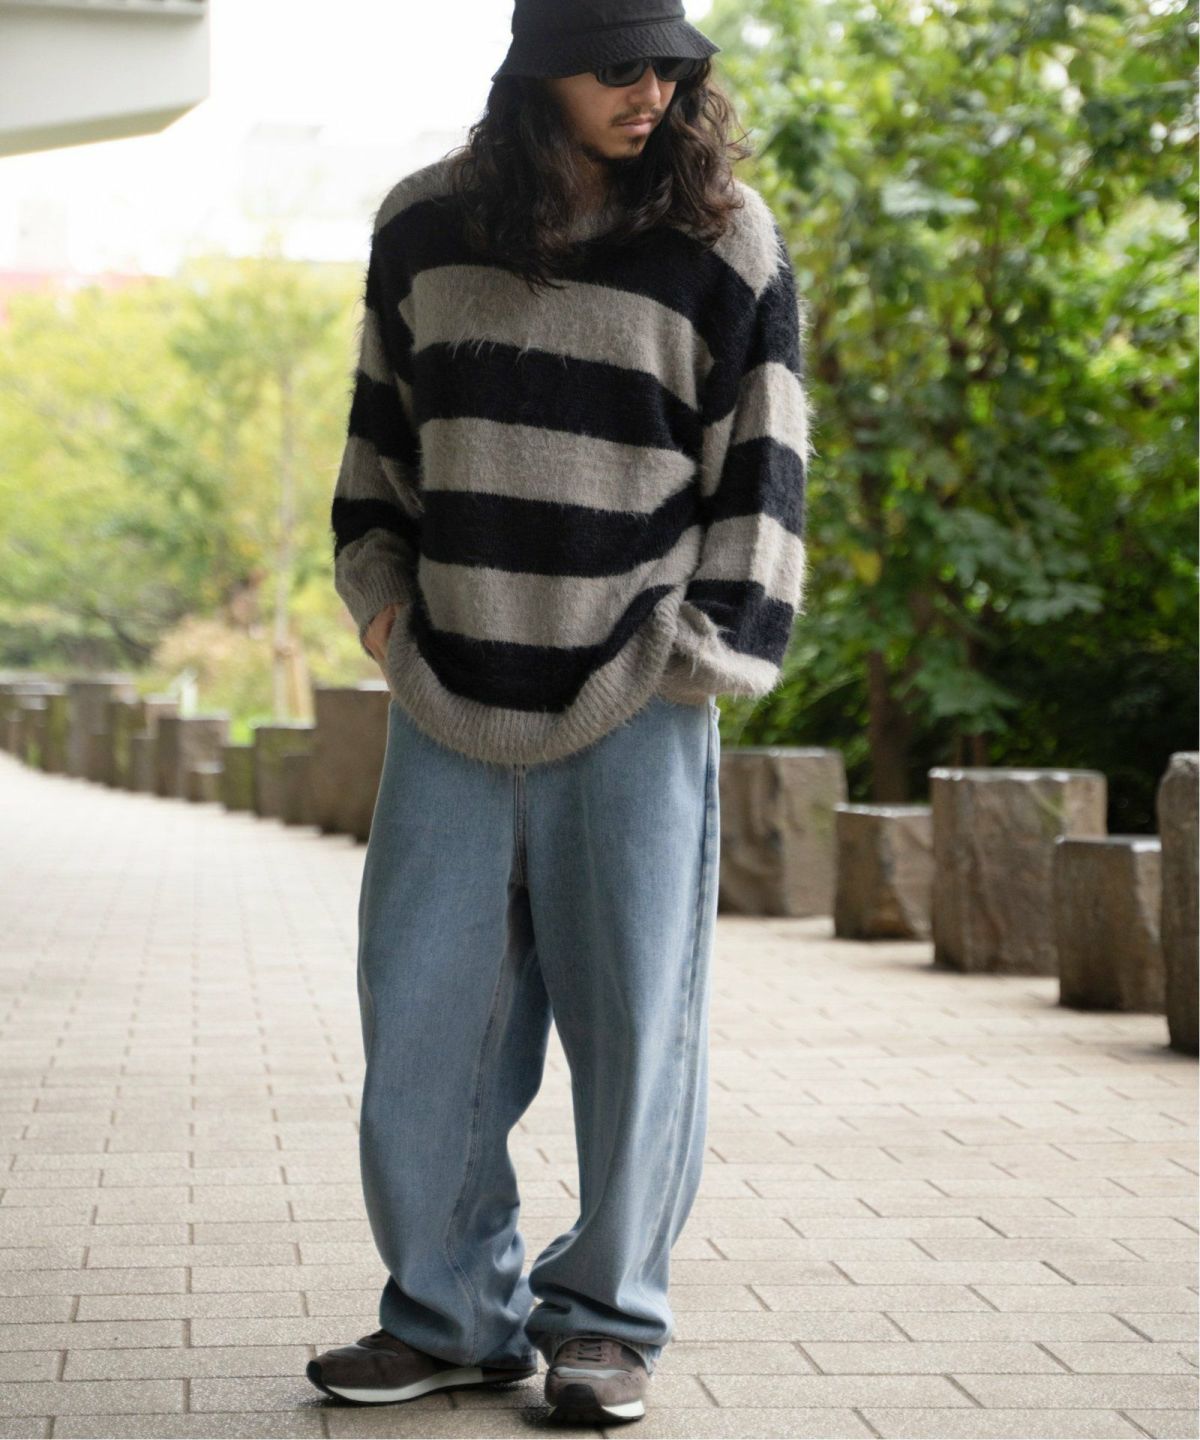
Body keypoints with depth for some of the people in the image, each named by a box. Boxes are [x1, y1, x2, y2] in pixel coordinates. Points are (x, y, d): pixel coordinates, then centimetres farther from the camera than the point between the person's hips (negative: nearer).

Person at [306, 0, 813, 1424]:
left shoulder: (725, 242, -3)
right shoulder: (425, 224, 6)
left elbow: (759, 469, -1)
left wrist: (702, 651, -6)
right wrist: (379, 594, 10)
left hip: (633, 713, -3)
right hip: (450, 696, 3)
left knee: (634, 1018, 2)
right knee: (422, 1012, 5)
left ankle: (606, 1317, 17)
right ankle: (450, 1313, 19)